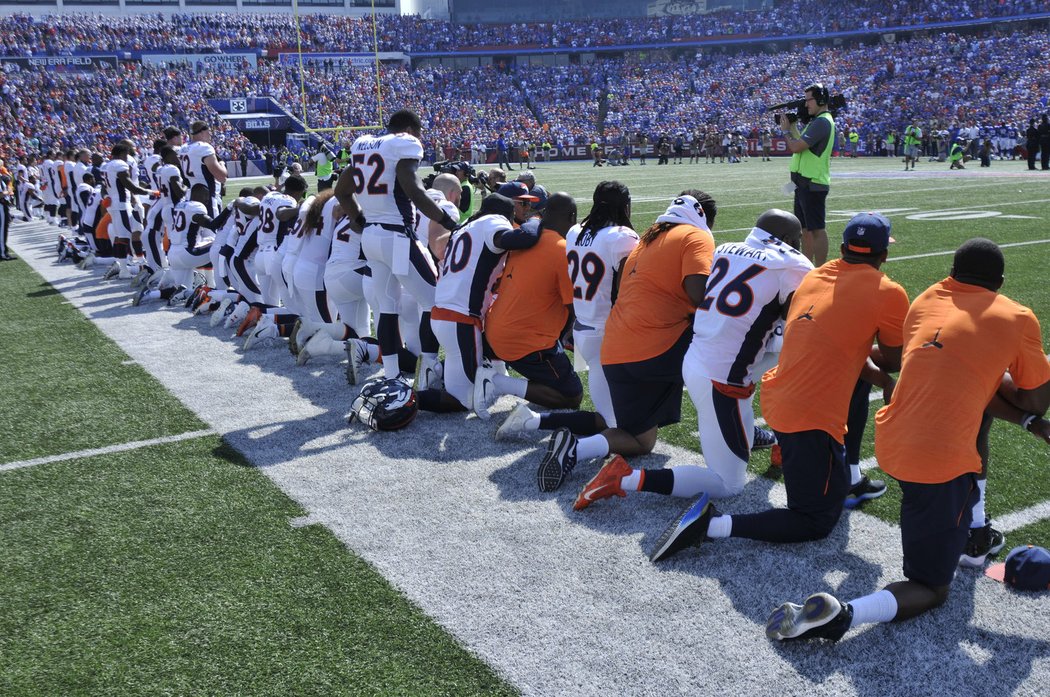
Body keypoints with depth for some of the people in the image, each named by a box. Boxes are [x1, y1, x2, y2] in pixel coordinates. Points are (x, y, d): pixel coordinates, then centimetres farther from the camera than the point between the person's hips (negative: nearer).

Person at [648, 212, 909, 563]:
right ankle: (713, 524, -9)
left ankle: (849, 478, 38)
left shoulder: (815, 276, 11)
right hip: (810, 420, -8)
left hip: (777, 399, 8)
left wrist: (879, 377, 16)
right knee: (816, 523, 6)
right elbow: (894, 363, 8)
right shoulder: (888, 294, -5)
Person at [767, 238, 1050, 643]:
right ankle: (843, 615, -18)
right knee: (930, 589, 10)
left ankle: (970, 537, 37)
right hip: (939, 467, -6)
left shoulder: (925, 301, 11)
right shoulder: (1017, 320, 0)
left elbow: (954, 379, 13)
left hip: (891, 444, 6)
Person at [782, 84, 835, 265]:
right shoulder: (817, 121, 16)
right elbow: (802, 145, 19)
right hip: (805, 183, 10)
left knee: (816, 229, -6)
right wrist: (793, 127, 12)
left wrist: (786, 130, -5)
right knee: (805, 228, 16)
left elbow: (796, 147, -21)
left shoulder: (822, 122, -16)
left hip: (813, 184, -10)